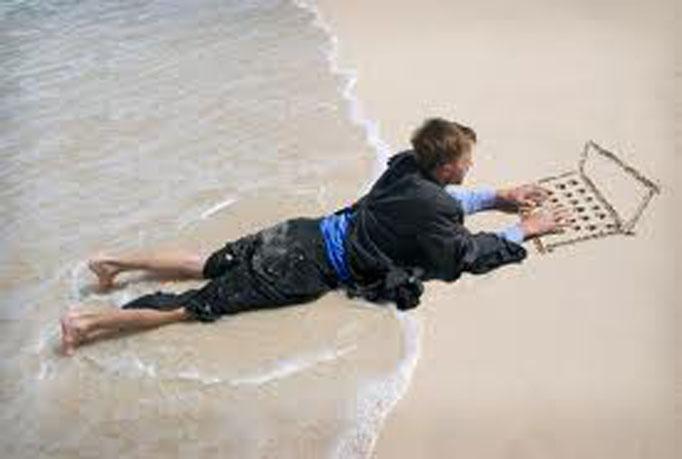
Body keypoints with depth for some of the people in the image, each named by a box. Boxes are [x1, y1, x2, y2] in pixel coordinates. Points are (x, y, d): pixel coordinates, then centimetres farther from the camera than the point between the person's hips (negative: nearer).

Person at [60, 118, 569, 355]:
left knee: (209, 265, 18)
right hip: (307, 269, -7)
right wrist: (525, 230, 5)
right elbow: (470, 255, -7)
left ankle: (114, 262, 18)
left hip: (305, 232, 7)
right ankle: (91, 324, -7)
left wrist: (499, 196, 23)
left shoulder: (407, 163, 7)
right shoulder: (430, 214, -17)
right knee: (204, 302, -7)